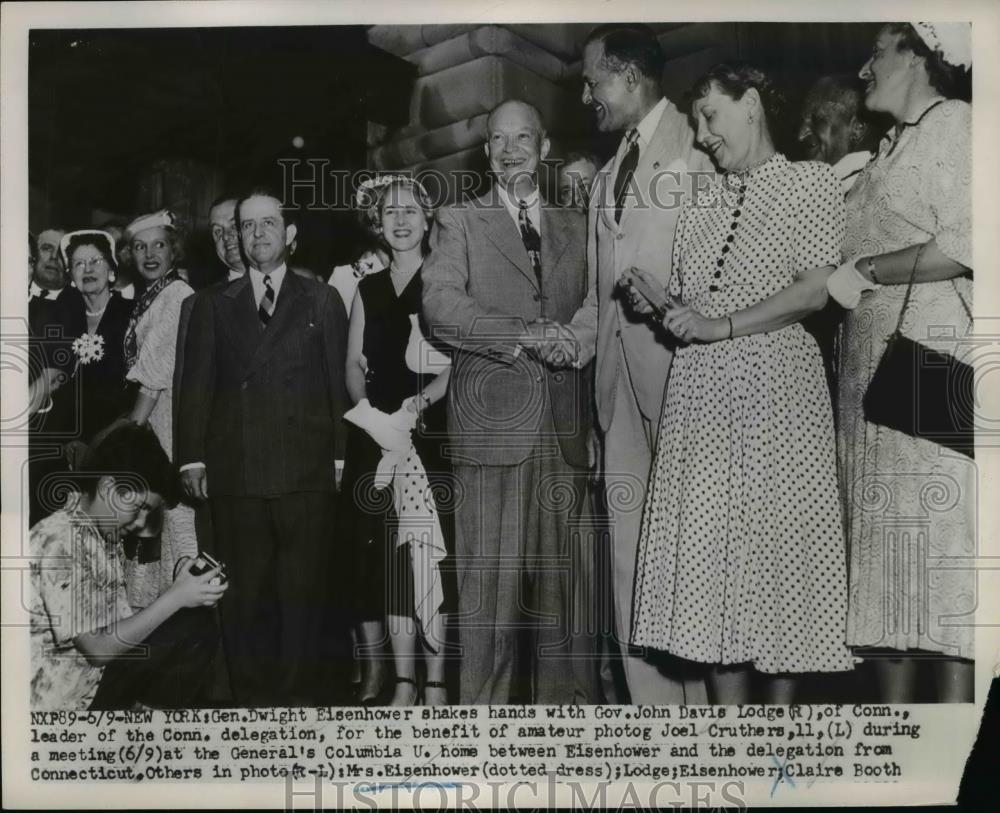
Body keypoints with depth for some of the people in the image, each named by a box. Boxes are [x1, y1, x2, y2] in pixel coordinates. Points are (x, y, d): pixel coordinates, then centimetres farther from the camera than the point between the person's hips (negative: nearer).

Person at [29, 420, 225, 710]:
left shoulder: (106, 531, 7)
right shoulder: (58, 543, -22)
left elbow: (119, 617, 6)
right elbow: (98, 648, -21)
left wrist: (180, 591, -7)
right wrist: (175, 598, -20)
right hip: (60, 693, -9)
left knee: (197, 627, 3)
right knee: (191, 629, -14)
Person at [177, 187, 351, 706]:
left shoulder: (321, 301, 12)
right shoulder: (213, 306, 15)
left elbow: (339, 381, 7)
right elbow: (196, 386, 11)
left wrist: (341, 454, 0)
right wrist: (191, 457, 2)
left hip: (306, 473, -1)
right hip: (234, 473, 1)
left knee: (304, 595, -1)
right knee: (243, 598, 3)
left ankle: (302, 697, 9)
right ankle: (253, 698, 13)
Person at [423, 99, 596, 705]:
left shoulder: (574, 228, 21)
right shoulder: (460, 223, 11)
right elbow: (441, 305, -5)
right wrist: (524, 335, -13)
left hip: (563, 429, 3)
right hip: (495, 423, -3)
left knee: (559, 583, 3)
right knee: (490, 583, -6)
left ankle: (563, 703, 10)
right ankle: (485, 704, 2)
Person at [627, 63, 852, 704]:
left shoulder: (812, 182, 3)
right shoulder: (702, 203, 19)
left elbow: (814, 291, -8)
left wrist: (720, 325, -11)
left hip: (777, 375, -5)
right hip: (700, 386, 5)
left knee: (780, 537, -1)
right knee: (709, 541, 1)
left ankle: (782, 701, 10)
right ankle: (729, 710, 8)